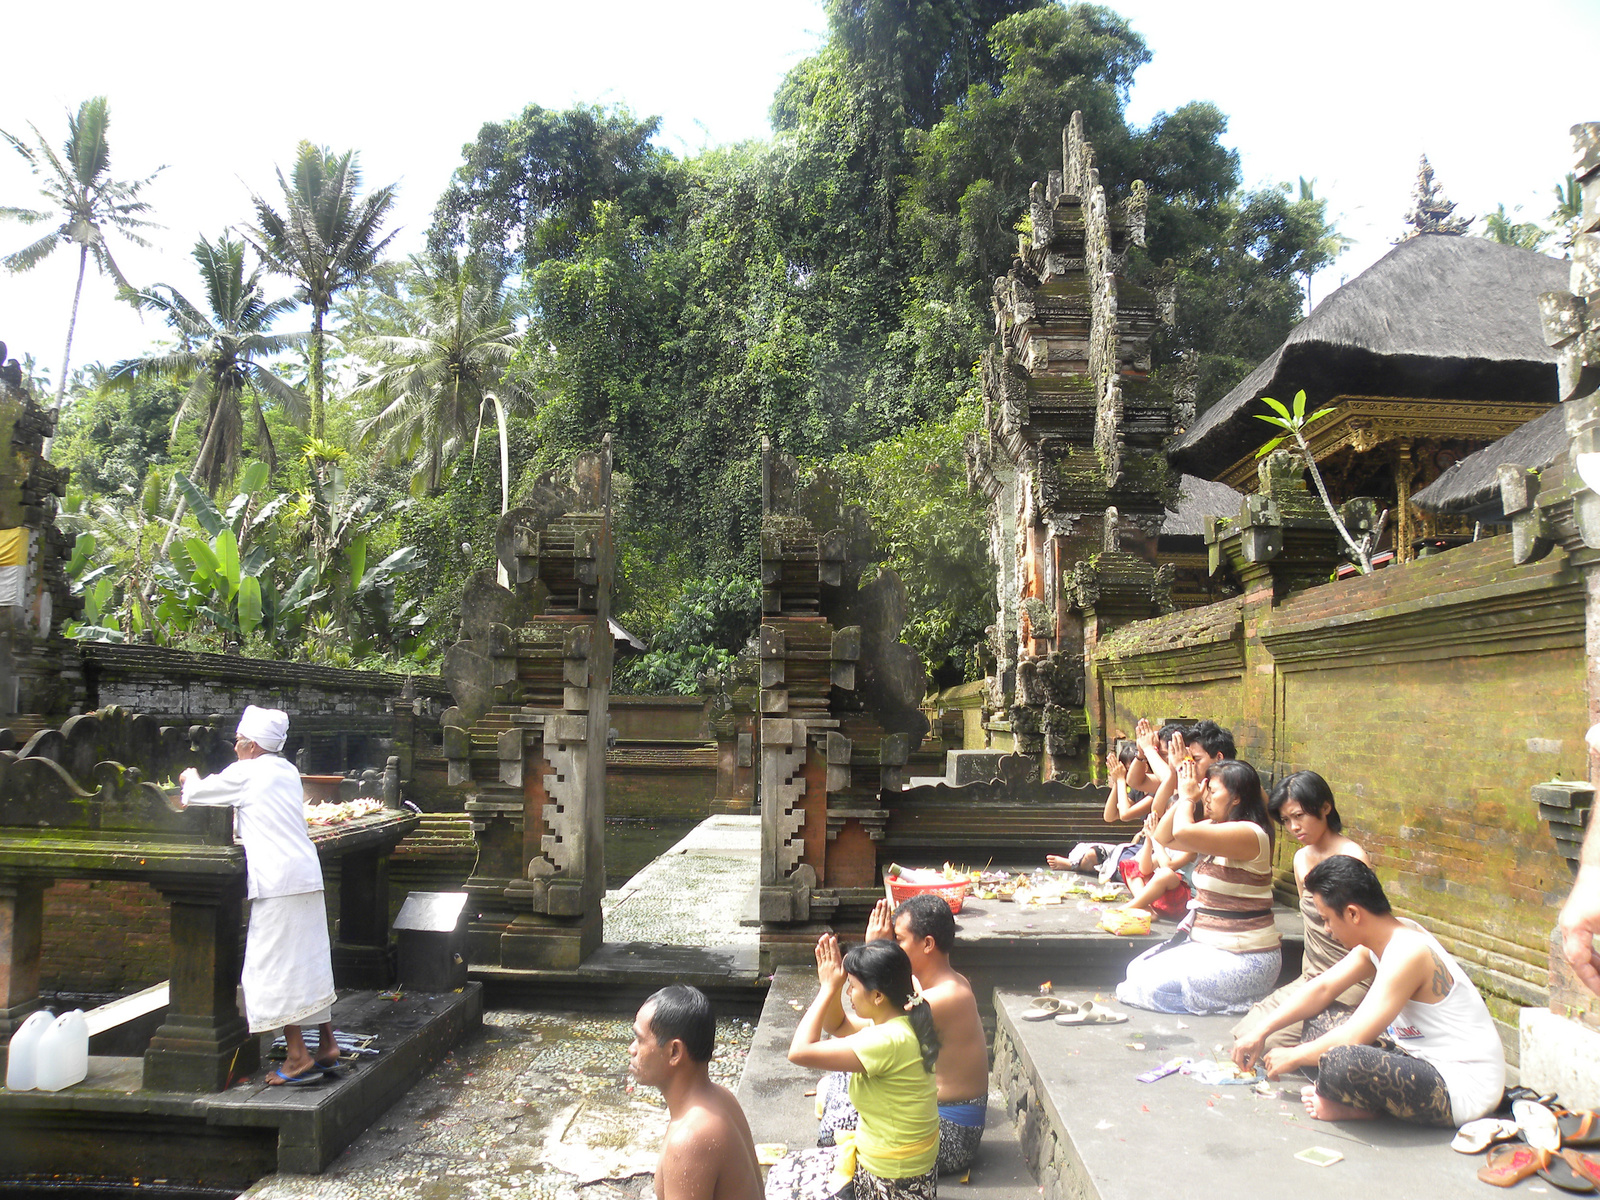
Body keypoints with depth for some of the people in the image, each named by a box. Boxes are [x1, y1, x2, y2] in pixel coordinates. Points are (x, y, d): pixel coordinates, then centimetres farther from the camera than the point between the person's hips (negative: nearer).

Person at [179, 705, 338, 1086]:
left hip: (277, 882, -8)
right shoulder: (286, 771, 16)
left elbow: (198, 792, 6)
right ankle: (327, 1045, 18)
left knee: (276, 967, -2)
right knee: (310, 962, 13)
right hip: (306, 874, 8)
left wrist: (190, 779, 28)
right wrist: (197, 790, 36)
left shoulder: (246, 773, -7)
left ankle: (298, 1057, 0)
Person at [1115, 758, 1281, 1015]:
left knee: (1149, 985, -16)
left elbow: (1183, 832, -32)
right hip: (1206, 944, 9)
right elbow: (1163, 837, 13)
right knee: (1136, 971, 1)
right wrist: (1184, 798, 3)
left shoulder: (1250, 833, -19)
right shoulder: (1214, 828, 10)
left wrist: (1188, 798, -12)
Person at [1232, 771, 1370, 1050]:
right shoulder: (1302, 858, 9)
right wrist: (1306, 977, 12)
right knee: (1244, 1034, -3)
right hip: (1311, 977, 8)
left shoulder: (1352, 858, -16)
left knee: (1266, 1041, -19)